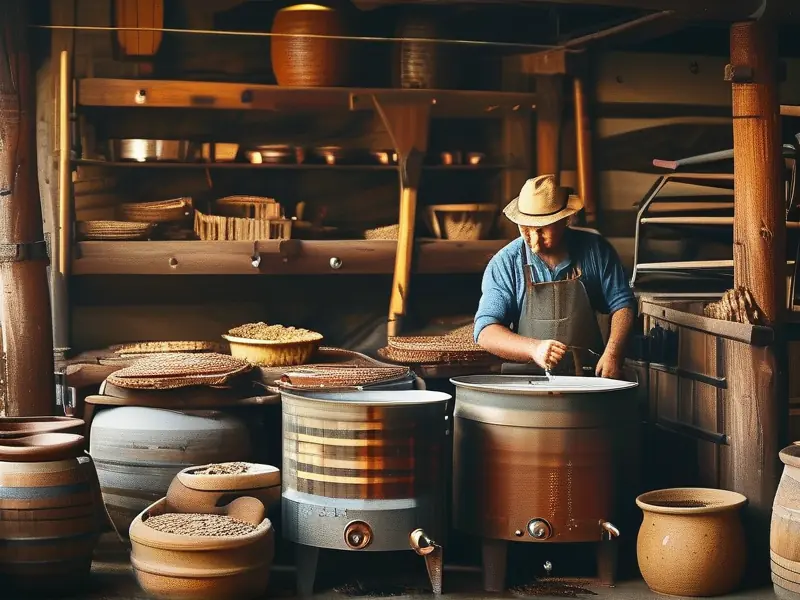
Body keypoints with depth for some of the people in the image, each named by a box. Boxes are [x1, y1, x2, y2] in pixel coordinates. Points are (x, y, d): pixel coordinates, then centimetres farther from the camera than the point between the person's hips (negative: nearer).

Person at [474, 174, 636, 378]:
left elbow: (622, 304, 12)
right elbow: (485, 332, -4)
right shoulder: (504, 264, 0)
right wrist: (534, 348, -22)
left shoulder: (595, 250, 5)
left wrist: (613, 353, -5)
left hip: (588, 378, 1)